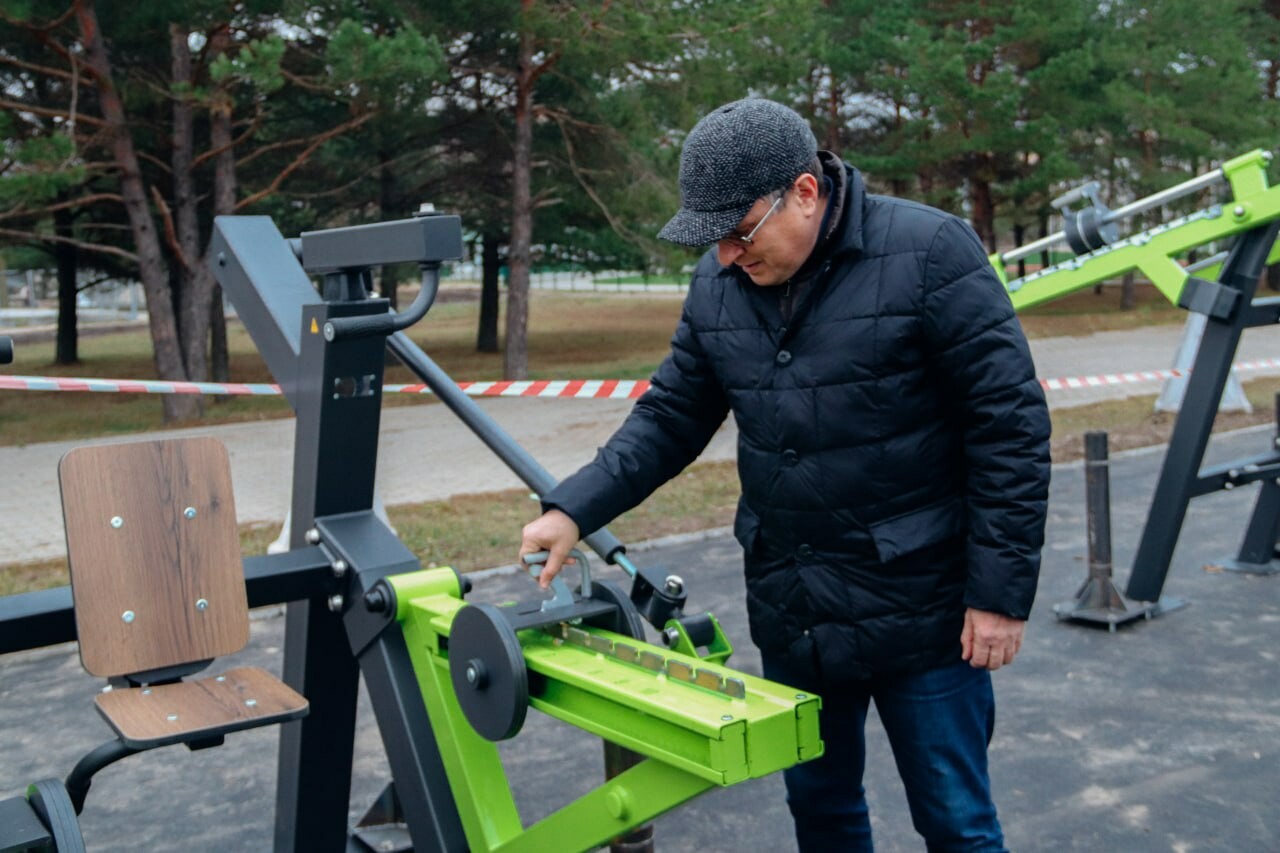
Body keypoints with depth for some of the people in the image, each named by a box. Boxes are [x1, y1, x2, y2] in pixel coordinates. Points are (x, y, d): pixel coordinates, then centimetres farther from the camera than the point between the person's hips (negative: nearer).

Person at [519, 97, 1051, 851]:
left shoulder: (929, 254, -16)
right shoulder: (718, 286, 1)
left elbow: (1009, 427, -14)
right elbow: (671, 418, 8)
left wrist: (1001, 591, -15)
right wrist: (574, 509, -5)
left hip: (921, 611, -5)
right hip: (791, 613, 5)